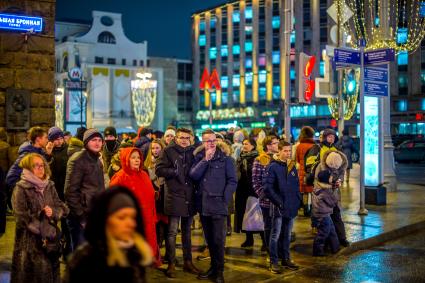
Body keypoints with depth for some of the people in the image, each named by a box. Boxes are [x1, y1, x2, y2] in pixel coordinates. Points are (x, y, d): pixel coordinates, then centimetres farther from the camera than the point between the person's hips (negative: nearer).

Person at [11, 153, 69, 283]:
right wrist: (45, 231, -16)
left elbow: (62, 207, 9)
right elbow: (22, 217, -15)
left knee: (50, 270, 10)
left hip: (50, 237, 5)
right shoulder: (21, 188, -9)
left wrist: (53, 212, -14)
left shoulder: (49, 186, 9)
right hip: (29, 239, -5)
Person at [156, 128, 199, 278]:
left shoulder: (193, 151, 10)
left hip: (189, 197, 4)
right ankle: (171, 264, 8)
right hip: (174, 196, -4)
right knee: (172, 232, -2)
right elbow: (159, 169, -9)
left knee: (187, 231, 14)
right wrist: (175, 171, -15)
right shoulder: (168, 151, -3)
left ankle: (188, 262, 24)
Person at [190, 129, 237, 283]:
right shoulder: (199, 157, 8)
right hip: (203, 204, 4)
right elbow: (193, 175, -7)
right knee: (209, 239, 13)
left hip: (218, 204, -4)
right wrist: (205, 159, -14)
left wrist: (224, 199, -11)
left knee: (218, 239, -5)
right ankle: (214, 267, 25)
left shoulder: (225, 158, -3)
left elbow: (232, 181, -4)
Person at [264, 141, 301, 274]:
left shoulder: (292, 166, 10)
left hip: (292, 207, 6)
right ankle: (273, 262, 8)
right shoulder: (273, 167, -10)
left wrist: (298, 200, 6)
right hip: (278, 207, -6)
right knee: (275, 235, 0)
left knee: (287, 235, 15)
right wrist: (278, 202, -16)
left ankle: (286, 259, 26)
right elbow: (267, 188, -14)